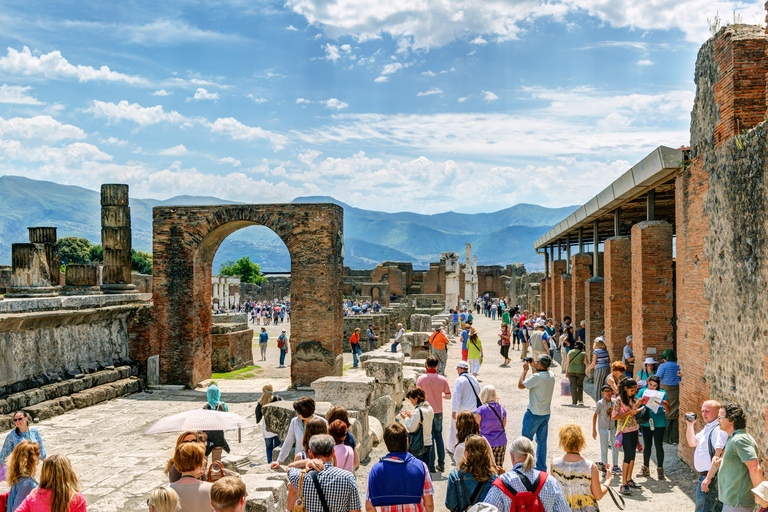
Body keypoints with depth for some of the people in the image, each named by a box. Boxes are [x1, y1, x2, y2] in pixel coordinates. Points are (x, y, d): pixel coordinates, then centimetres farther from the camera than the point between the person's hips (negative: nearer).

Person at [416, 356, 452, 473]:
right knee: (439, 436, 17)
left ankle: (431, 466, 7)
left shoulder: (421, 379, -12)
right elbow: (448, 396, 0)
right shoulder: (442, 379, -5)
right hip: (438, 411, 3)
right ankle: (441, 464, 19)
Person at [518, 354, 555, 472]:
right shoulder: (551, 375, 1)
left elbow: (520, 385, -14)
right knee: (542, 441, 13)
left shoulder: (537, 377, -22)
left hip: (534, 414, -7)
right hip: (546, 414, 7)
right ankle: (542, 468, 18)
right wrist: (534, 368, 17)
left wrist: (525, 370, -6)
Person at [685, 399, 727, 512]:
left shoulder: (719, 430, -19)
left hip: (711, 476, -10)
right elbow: (692, 443, 24)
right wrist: (690, 425, 10)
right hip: (704, 476, 10)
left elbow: (719, 455, -25)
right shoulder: (706, 428, 14)